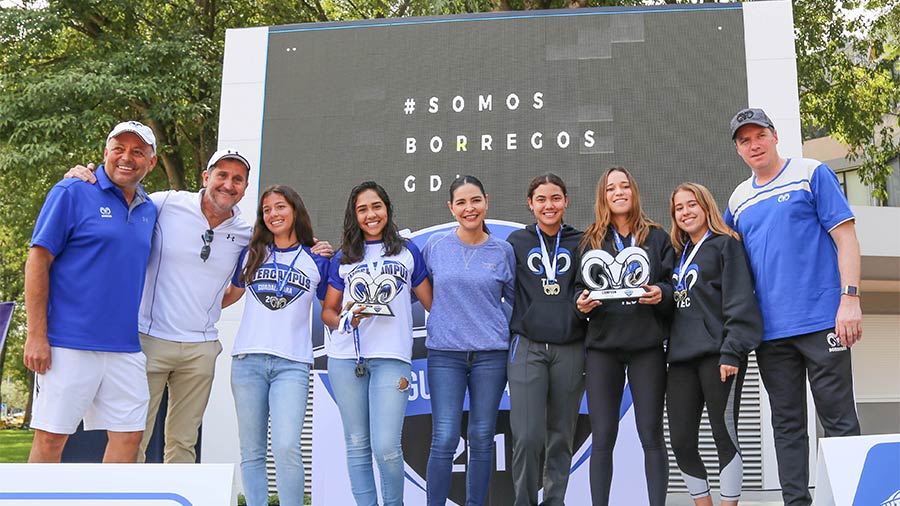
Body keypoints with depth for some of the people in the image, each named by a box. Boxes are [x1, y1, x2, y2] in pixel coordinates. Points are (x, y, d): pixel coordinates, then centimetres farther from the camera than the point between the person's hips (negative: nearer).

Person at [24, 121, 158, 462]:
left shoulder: (149, 210, 14)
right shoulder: (72, 193, -2)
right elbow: (38, 260, -6)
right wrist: (36, 335, -12)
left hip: (125, 347, 6)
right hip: (69, 344, -5)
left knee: (128, 435, 6)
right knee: (51, 436, 1)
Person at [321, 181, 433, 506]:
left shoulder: (407, 252, 11)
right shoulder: (343, 259, 15)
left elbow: (432, 302, 12)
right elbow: (327, 311, 15)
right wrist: (344, 321, -5)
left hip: (392, 358, -2)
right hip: (345, 358, 3)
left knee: (386, 447, -11)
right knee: (357, 445, 6)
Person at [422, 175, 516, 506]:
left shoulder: (503, 251, 4)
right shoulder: (434, 246, 2)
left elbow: (515, 299, 15)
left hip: (491, 354, 1)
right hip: (444, 353, -1)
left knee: (482, 439, 7)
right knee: (444, 440, -5)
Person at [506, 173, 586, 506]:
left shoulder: (580, 243, 11)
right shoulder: (517, 242, 8)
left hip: (570, 350, 2)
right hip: (527, 348, -1)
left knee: (561, 435, 6)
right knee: (527, 437, -9)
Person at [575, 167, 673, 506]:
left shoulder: (656, 237, 8)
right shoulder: (590, 241, 12)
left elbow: (673, 284, 6)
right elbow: (580, 287, 14)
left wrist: (661, 293, -16)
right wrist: (581, 303, -8)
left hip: (647, 347, -1)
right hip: (602, 347, 1)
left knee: (651, 436, 3)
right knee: (602, 437, 3)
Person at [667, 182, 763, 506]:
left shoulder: (726, 245, 2)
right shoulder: (678, 254, 21)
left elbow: (740, 302, -8)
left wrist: (732, 352, -18)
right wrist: (668, 352, 15)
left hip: (717, 354, -6)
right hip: (682, 358, 6)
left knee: (725, 437, -1)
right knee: (681, 442, 3)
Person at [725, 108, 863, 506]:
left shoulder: (811, 174, 1)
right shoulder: (738, 199, 13)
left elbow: (845, 237, -5)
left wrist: (850, 298, -15)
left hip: (821, 320, -4)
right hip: (770, 328, 5)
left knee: (839, 420, 1)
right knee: (787, 425, 9)